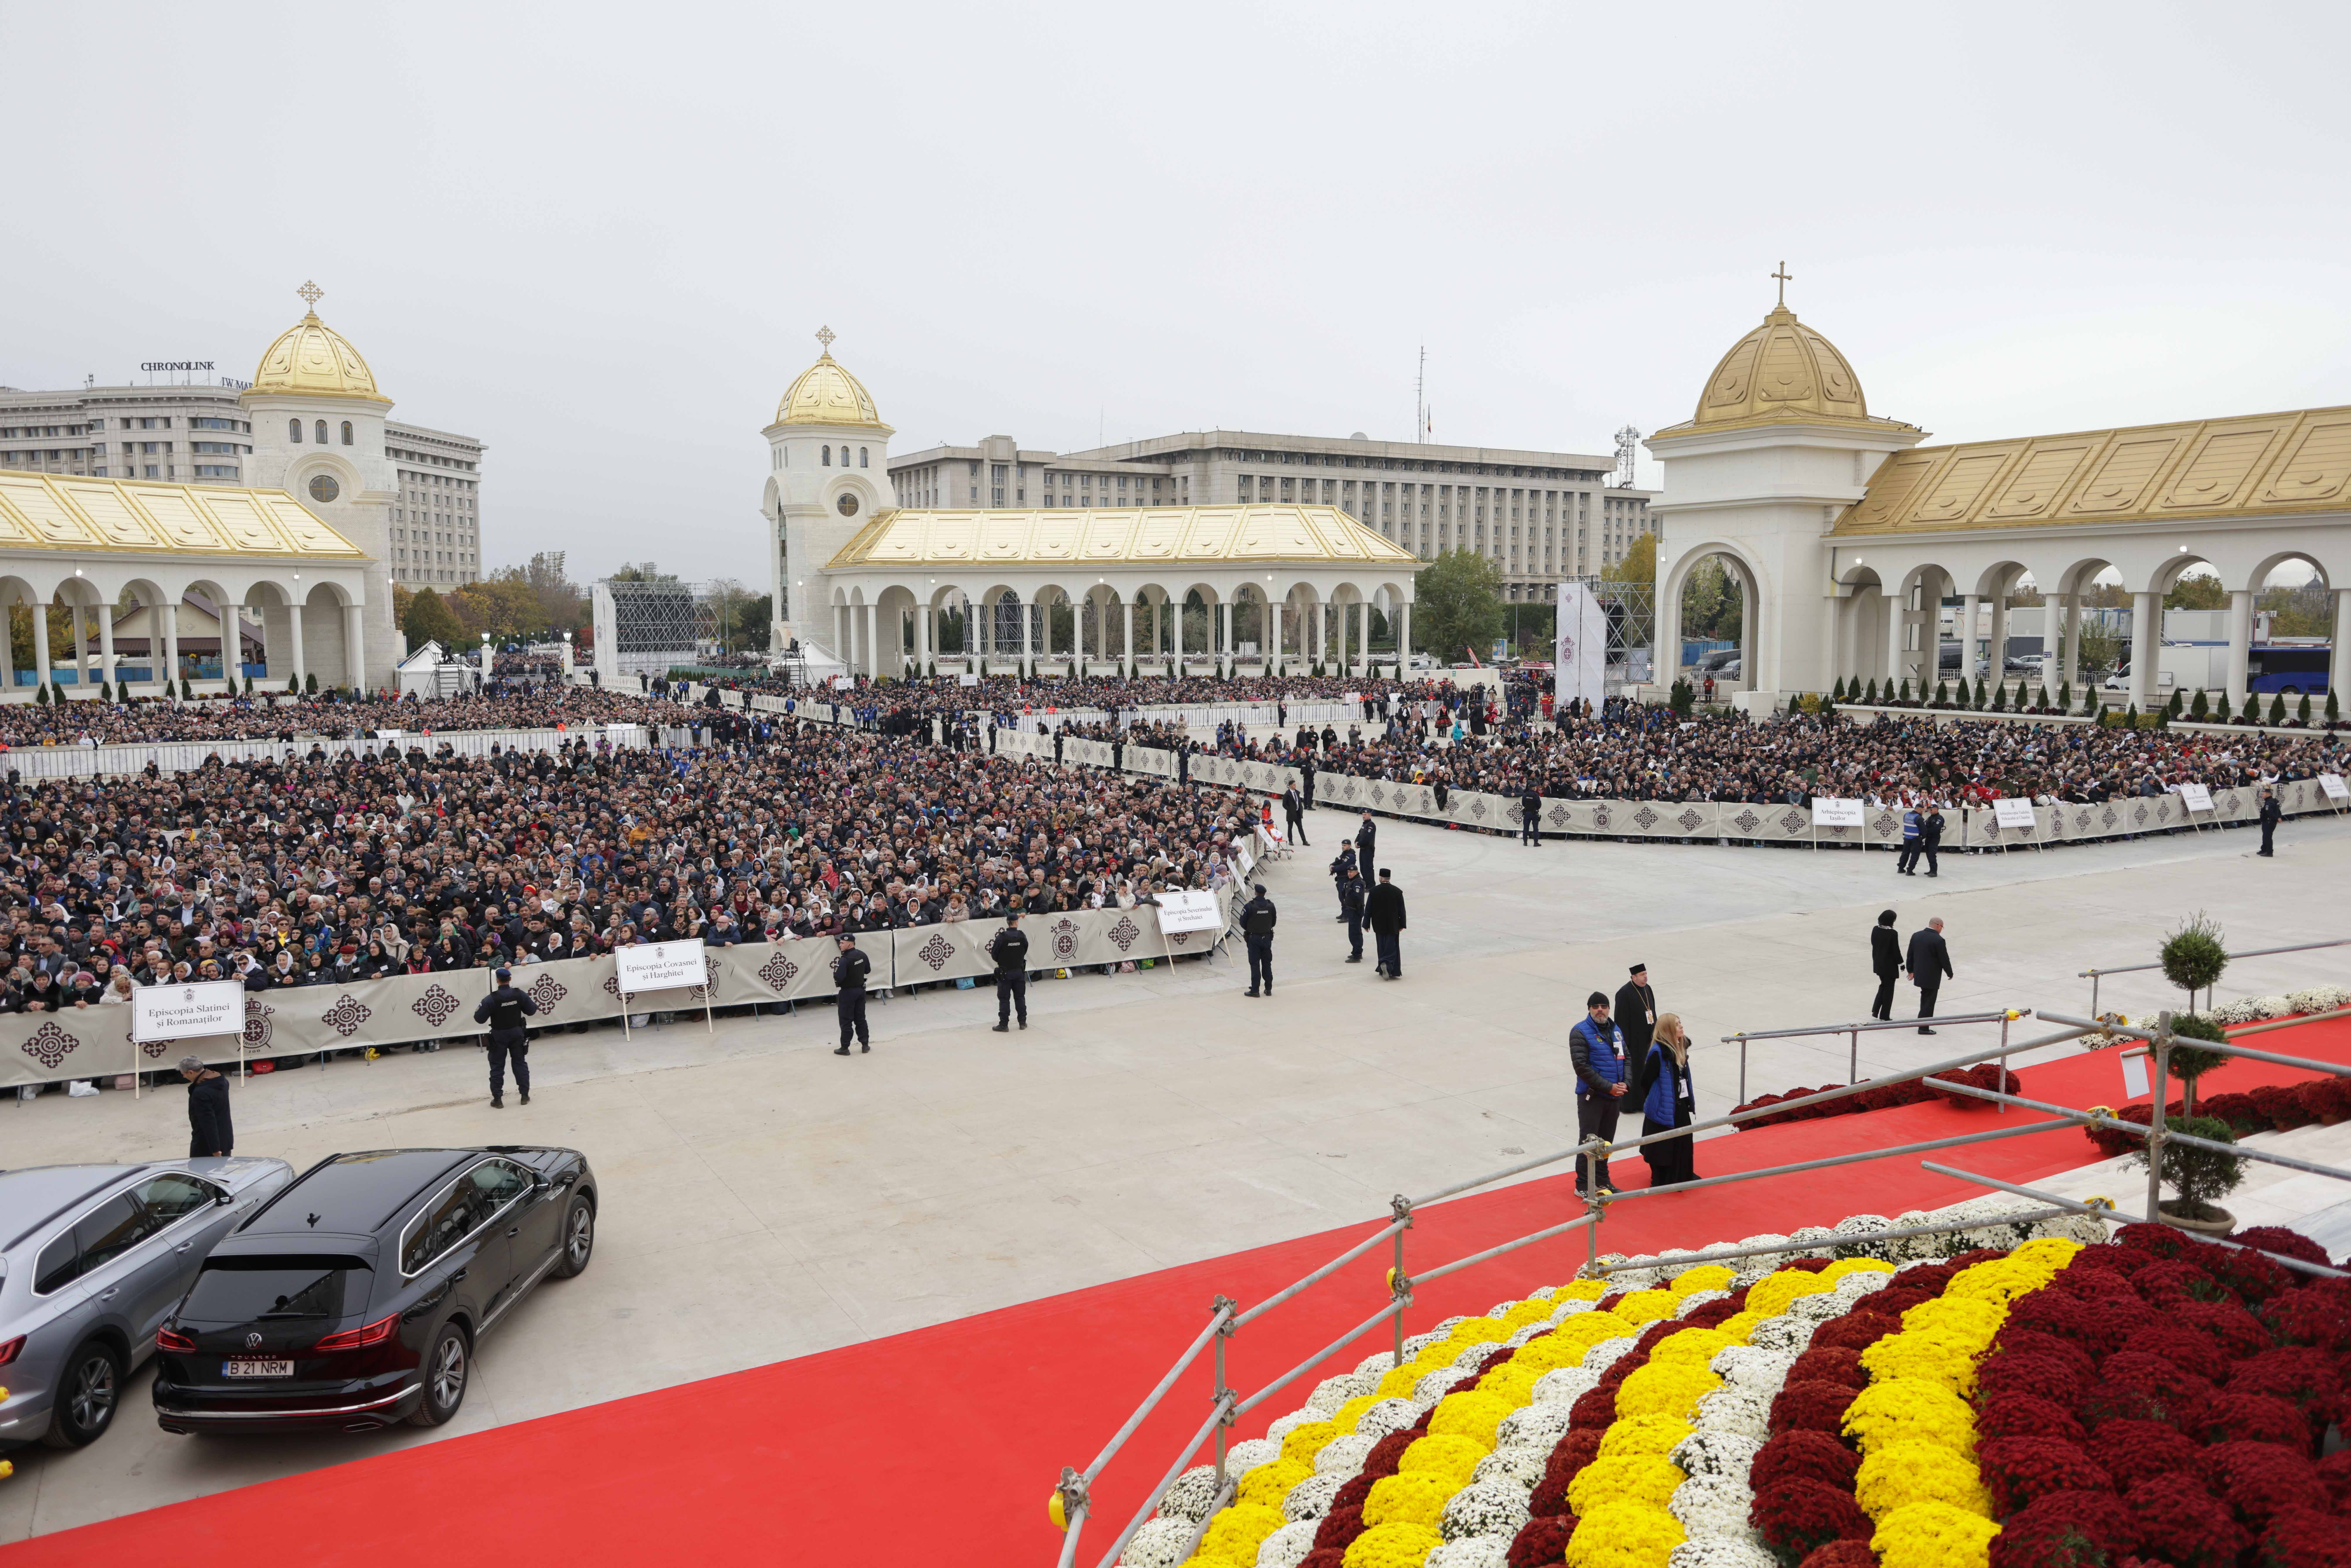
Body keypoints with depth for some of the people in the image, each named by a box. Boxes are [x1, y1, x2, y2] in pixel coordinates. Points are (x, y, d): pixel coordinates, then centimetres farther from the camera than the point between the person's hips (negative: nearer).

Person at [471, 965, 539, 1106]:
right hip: (517, 1033, 3)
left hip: (499, 1036, -3)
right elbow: (531, 1010, 0)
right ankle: (525, 1096, 16)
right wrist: (537, 1006, 22)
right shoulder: (519, 995, -10)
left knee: (497, 1066, 7)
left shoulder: (491, 999, -19)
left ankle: (497, 1099, 9)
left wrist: (478, 1009, 6)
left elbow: (480, 1019, -14)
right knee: (520, 1063, 14)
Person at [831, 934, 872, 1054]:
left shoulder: (844, 960, -23)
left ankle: (845, 1048, 7)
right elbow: (868, 970, 12)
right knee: (861, 1019, 16)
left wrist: (836, 969, -9)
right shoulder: (862, 955, 0)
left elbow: (839, 978, -27)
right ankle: (865, 1044, 20)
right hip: (861, 989, 7)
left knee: (846, 1021, 2)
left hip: (848, 992, -7)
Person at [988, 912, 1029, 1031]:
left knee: (1004, 999, 4)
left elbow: (994, 955, -9)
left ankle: (1004, 1024, 5)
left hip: (1005, 972, -3)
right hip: (1019, 971, 3)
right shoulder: (1022, 936, -9)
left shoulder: (1001, 937, -17)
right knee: (1020, 997, 15)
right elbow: (1025, 952, 1)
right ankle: (1023, 1022, 20)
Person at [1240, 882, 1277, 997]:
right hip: (1267, 938, 4)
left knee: (1255, 964, 1)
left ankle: (1255, 990, 1)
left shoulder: (1249, 906, -16)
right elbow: (1274, 922, 6)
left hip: (1254, 938, -4)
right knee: (1267, 963, 12)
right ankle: (1269, 989, 17)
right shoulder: (1271, 906, -3)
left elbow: (1243, 923, -9)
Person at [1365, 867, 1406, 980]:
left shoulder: (1374, 891, -7)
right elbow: (1402, 910, -1)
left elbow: (1368, 909, -3)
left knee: (1382, 948, 12)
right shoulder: (1398, 891, -5)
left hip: (1379, 925, 1)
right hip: (1393, 925, -1)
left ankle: (1383, 970, 14)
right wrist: (1402, 925, 8)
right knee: (1392, 947, 3)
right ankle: (1387, 964, -19)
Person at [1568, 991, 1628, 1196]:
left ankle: (1602, 1181, 28)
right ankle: (1583, 1186, 7)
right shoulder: (1580, 1033, -11)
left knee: (1607, 1140, 15)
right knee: (1589, 1141, -2)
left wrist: (1625, 1083, -5)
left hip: (1614, 1096, 6)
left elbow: (1626, 1057, 14)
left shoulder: (1616, 1031, 10)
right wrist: (1609, 1087, -19)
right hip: (1591, 1096, -6)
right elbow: (1581, 1066, -18)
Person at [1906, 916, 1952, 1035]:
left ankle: (1922, 1021, 34)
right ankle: (1923, 1027, 5)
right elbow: (1944, 959, -13)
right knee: (1929, 1002, 2)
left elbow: (1910, 955, 9)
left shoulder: (1916, 936, 1)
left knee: (1925, 997, 24)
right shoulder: (1938, 940, -19)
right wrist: (1950, 973, 3)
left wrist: (1911, 970, 20)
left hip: (1919, 975, 7)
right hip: (1932, 977, -7)